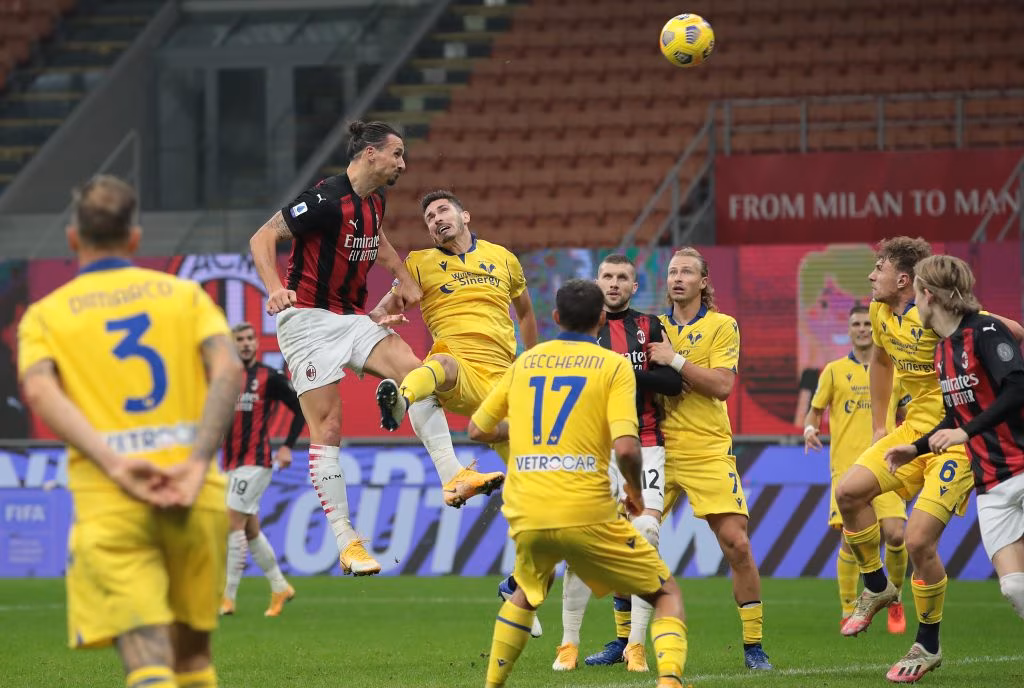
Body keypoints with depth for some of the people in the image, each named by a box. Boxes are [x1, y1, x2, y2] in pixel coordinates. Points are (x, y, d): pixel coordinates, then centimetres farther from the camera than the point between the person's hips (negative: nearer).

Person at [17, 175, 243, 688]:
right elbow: (228, 369, -3)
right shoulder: (185, 295, 14)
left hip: (108, 505, -2)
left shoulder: (45, 316, 11)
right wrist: (197, 463, -11)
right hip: (196, 496, 2)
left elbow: (40, 391, -9)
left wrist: (115, 464, -16)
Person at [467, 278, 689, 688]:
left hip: (526, 516, 4)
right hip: (587, 514, -4)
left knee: (528, 590, 35)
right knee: (666, 593, 10)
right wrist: (635, 490, 7)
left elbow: (478, 430, 22)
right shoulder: (614, 365, 1)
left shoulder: (525, 362, 14)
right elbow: (625, 447, -12)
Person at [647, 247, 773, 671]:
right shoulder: (656, 327, 13)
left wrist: (676, 360, -16)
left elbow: (722, 385, -12)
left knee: (736, 543, -11)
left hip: (708, 451, -4)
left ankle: (753, 646, -3)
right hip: (659, 449, 4)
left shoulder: (722, 326, 1)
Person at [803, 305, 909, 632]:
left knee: (895, 534, -13)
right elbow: (814, 411, 13)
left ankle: (894, 599, 10)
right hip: (847, 466, -1)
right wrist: (810, 429, -8)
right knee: (851, 538, -10)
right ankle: (848, 612, 2)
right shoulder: (835, 371, 8)